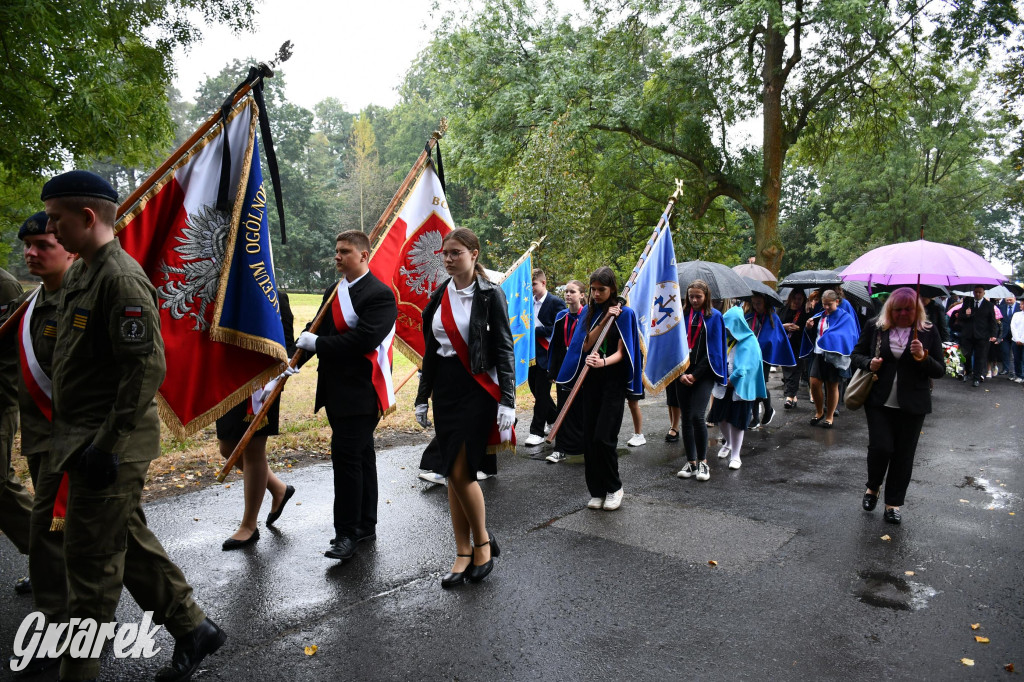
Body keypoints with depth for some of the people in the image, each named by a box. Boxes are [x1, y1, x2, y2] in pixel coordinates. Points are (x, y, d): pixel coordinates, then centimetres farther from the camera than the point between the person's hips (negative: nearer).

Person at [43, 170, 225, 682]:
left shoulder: (121, 279, -18)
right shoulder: (79, 272, 13)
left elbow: (147, 368, -24)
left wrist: (105, 445, -21)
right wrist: (70, 438, 19)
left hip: (109, 447, -10)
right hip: (84, 439, 10)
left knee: (92, 559, 3)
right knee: (129, 541, 17)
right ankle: (192, 629, 31)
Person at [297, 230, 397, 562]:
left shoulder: (380, 294, -12)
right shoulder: (333, 292, 15)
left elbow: (364, 340, -23)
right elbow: (316, 333, 15)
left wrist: (318, 343, -16)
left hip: (361, 392, -9)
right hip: (336, 389, 9)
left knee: (346, 456, -10)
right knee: (360, 455, 16)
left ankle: (347, 533, 2)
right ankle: (365, 525, 27)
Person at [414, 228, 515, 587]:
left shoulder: (490, 295, -7)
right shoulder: (439, 297, 10)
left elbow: (505, 350, -9)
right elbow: (430, 351, 14)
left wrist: (506, 402, -16)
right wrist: (422, 397, 14)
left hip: (477, 389, -6)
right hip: (445, 390, 6)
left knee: (461, 471, -9)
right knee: (453, 473, 8)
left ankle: (483, 541, 16)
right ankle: (464, 552, 19)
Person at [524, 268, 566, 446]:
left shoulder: (556, 302, -7)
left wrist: (536, 330, -17)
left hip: (546, 354, -7)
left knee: (541, 392, -4)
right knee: (535, 389, 14)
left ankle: (537, 431, 3)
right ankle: (554, 418, 36)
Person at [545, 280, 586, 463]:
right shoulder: (561, 317, 9)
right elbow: (555, 345, 11)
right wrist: (552, 371, 8)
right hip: (563, 368, 4)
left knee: (582, 409, 3)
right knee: (564, 409, 6)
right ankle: (562, 449, 11)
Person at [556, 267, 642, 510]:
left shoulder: (625, 313, -2)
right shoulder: (588, 313, 9)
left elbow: (621, 352, -9)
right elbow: (585, 346, -2)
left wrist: (603, 362, -29)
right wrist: (604, 319, -11)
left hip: (613, 382, -4)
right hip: (591, 381, 4)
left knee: (603, 438, -11)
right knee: (589, 438, 2)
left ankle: (614, 488, 10)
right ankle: (597, 491, 15)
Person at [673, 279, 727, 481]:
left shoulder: (714, 317, 0)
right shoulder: (682, 316, 8)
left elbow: (714, 350, -4)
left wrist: (695, 375, -9)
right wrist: (681, 373, -6)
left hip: (704, 374, -3)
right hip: (683, 375, 4)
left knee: (697, 416, -14)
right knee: (686, 418, 5)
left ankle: (703, 461, 2)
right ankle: (691, 462, 15)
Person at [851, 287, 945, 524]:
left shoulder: (928, 332, 0)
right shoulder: (874, 327, 0)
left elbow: (940, 371, 1)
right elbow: (857, 354, 9)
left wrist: (923, 358, -19)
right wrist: (869, 363, -12)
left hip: (912, 406, 1)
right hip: (879, 401, 0)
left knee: (903, 455, 7)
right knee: (880, 447, -7)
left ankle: (893, 504, 22)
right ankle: (873, 487, 24)